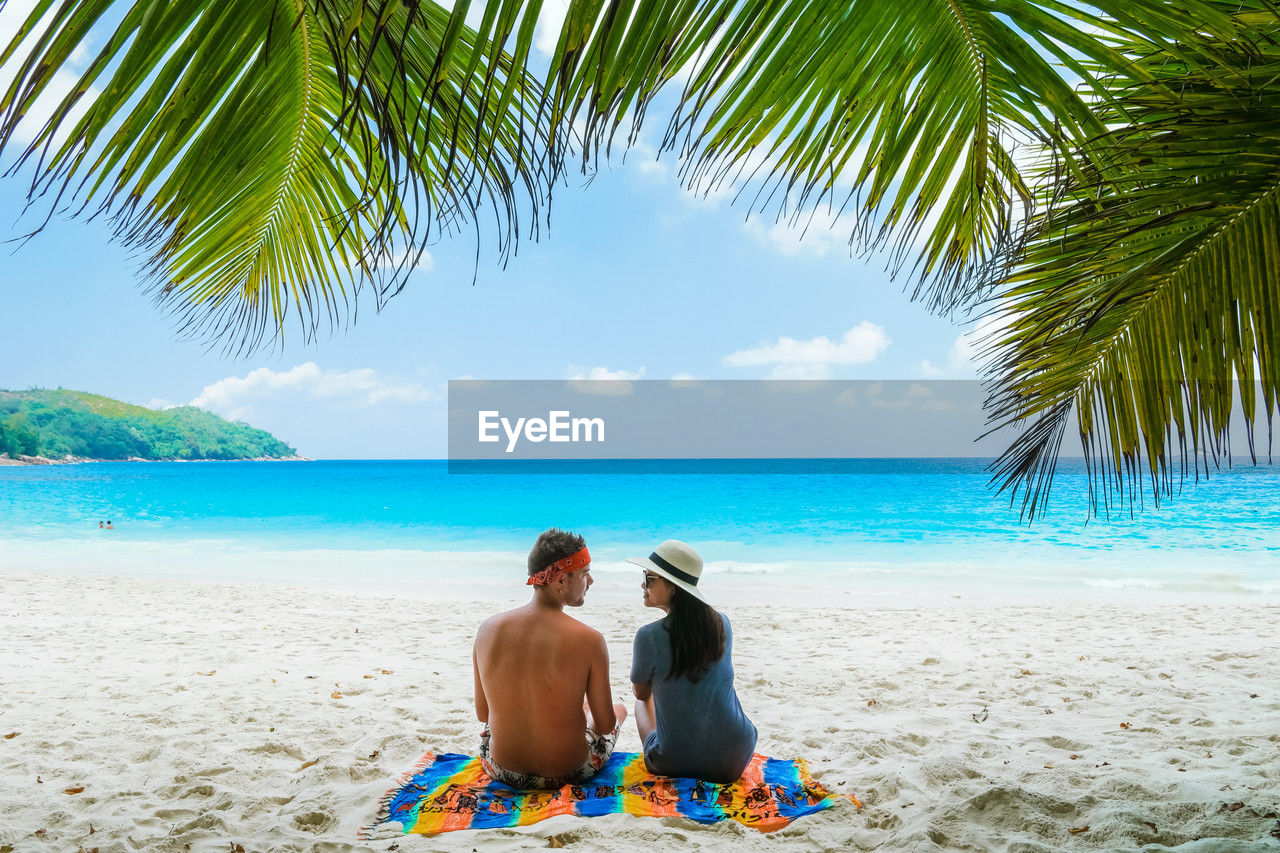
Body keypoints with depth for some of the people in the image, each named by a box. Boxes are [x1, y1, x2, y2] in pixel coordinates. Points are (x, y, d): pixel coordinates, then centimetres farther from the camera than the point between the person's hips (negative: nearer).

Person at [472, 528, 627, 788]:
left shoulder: (488, 629, -12)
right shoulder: (589, 640, -22)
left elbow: (482, 713, -1)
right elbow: (605, 726, -11)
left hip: (502, 771, 3)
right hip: (568, 774, -3)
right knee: (619, 709, 29)